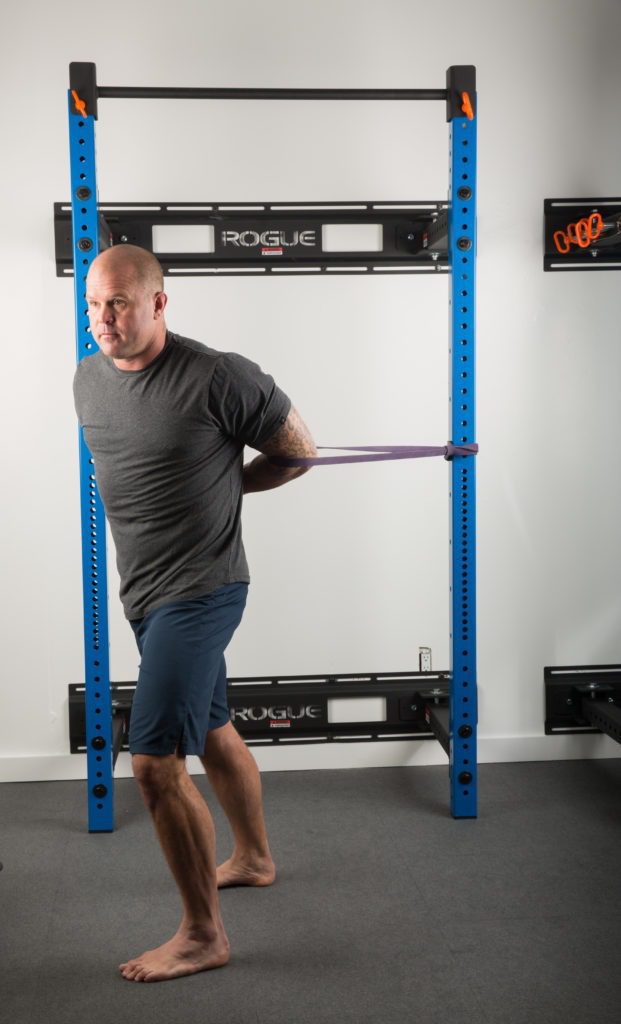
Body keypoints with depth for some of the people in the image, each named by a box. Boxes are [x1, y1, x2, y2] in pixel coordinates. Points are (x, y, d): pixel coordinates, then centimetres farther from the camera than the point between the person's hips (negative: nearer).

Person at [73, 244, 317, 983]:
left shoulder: (217, 379, -19)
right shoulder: (88, 380, 4)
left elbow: (300, 451, -5)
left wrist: (224, 486, 0)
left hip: (198, 591, -8)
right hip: (144, 591, 8)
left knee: (156, 763, -11)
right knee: (212, 732, 24)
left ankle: (203, 935, 5)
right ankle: (253, 858, 46)